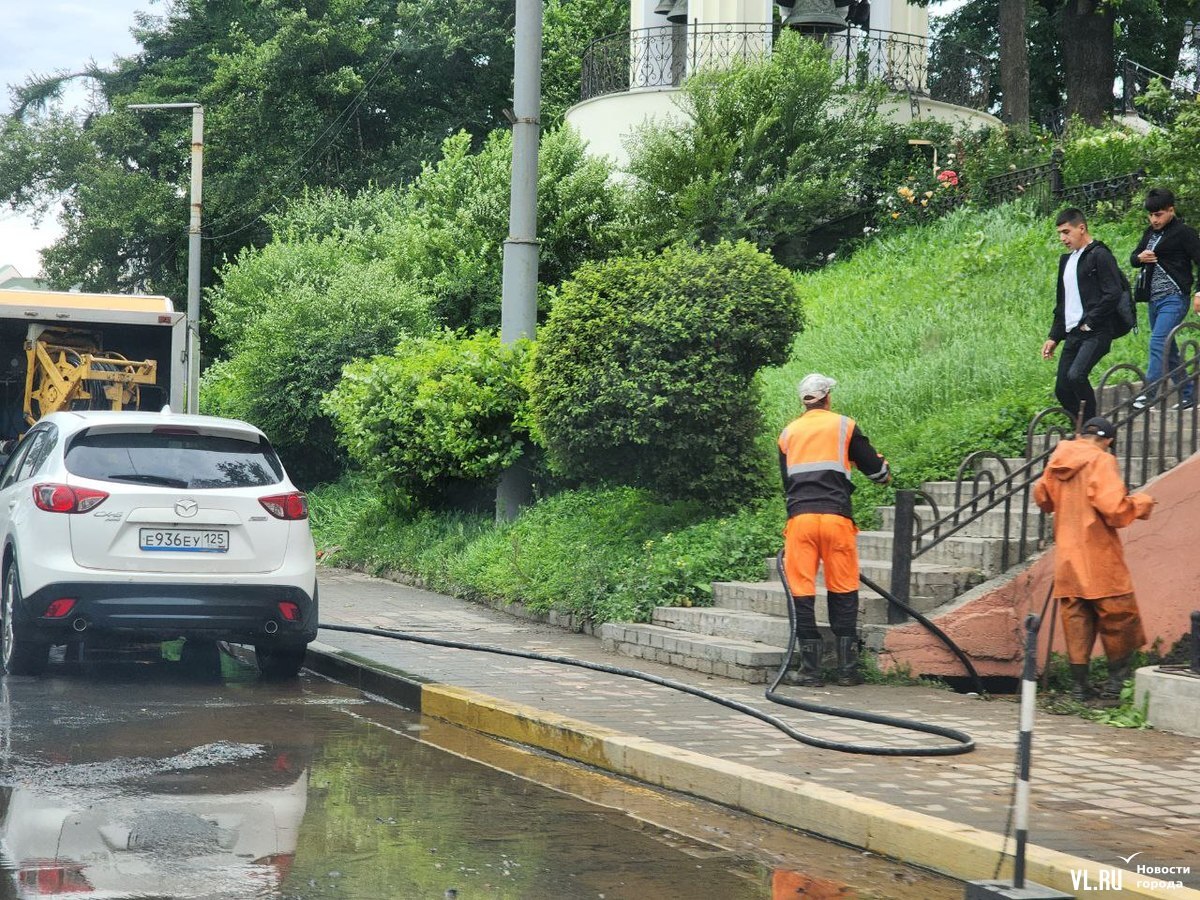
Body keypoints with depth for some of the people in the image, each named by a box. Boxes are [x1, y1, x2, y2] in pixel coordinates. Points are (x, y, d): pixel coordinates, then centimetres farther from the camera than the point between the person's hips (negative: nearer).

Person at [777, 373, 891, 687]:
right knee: (843, 593, 8)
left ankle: (810, 670, 0)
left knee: (803, 593, 3)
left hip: (799, 517, 2)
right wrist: (885, 474, 35)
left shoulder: (788, 433, 17)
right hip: (836, 517, -2)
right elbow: (874, 467, 12)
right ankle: (847, 669, 7)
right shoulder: (844, 426, 8)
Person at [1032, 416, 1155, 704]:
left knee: (1075, 617, 9)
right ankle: (1116, 680, 10)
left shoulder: (1058, 460, 6)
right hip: (1099, 557, -6)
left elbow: (1042, 497, 18)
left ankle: (1079, 685, 9)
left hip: (1066, 555, 6)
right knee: (1119, 615, 6)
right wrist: (1141, 503, -3)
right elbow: (1114, 508, -21)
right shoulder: (1101, 461, -13)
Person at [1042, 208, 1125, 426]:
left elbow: (1113, 294, -15)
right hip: (1073, 334, 9)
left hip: (1095, 334, -9)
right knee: (1062, 389, 3)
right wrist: (1054, 337, 20)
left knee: (1076, 375, -26)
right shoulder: (1066, 260, 21)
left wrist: (1089, 322, -13)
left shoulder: (1099, 255, -5)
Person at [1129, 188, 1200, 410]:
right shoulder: (1150, 233, 14)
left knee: (1158, 344, -18)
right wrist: (1139, 257, -1)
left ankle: (1149, 394, -21)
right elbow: (1133, 258, 24)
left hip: (1174, 299, -8)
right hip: (1154, 300, 8)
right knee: (1168, 350, 12)